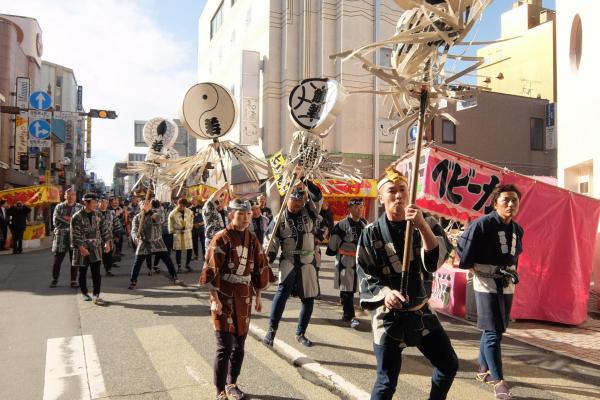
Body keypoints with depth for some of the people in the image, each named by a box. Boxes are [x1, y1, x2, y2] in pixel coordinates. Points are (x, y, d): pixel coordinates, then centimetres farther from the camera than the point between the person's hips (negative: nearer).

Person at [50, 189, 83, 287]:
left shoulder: (80, 207, 8)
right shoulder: (59, 207, 8)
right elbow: (55, 221, -4)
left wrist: (68, 219, -12)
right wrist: (71, 221, -10)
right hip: (60, 237, 1)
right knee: (57, 260, 7)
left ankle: (73, 281, 12)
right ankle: (54, 279, 23)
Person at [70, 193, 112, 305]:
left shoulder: (98, 214, 5)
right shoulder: (77, 217, -9)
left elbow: (103, 229, 12)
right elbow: (75, 234, -12)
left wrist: (107, 242, 4)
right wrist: (81, 247, -18)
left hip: (96, 248, 3)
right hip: (82, 249, -3)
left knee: (96, 272, -5)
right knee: (82, 273, 10)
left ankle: (96, 296, -4)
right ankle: (85, 294, 26)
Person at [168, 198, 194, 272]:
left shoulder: (189, 212, -2)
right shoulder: (173, 213, -8)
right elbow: (170, 224, 1)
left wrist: (190, 229, 7)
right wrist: (171, 232, 2)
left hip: (187, 232, 2)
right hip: (177, 233, -2)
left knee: (189, 250, 1)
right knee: (178, 250, 1)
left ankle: (187, 264, 20)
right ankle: (179, 266, 14)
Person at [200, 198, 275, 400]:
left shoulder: (252, 239, 5)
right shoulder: (221, 238, -11)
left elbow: (259, 268, 11)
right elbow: (212, 271, -13)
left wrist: (258, 297, 12)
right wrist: (215, 299, -16)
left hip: (244, 297, 5)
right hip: (224, 297, -5)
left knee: (239, 345, 13)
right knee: (224, 347, -6)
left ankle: (232, 384, 31)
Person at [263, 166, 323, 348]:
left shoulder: (309, 212, 1)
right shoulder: (281, 218, -1)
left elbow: (317, 196, -16)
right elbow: (273, 243, 1)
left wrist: (303, 178, -22)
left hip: (307, 261, 2)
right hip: (288, 260, -2)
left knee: (308, 298, 7)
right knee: (283, 290, -23)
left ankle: (300, 334, 25)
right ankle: (271, 330, -13)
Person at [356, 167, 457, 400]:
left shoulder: (424, 225, 1)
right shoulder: (371, 234, -7)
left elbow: (436, 260, -16)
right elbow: (364, 276, -8)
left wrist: (423, 225, -32)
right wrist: (384, 293, -28)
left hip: (420, 311, 4)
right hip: (388, 315, -4)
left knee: (449, 365, 14)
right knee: (387, 381, 0)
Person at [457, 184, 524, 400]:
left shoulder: (517, 229, 6)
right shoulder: (482, 224, -17)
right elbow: (463, 246, -12)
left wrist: (511, 272, 12)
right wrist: (473, 268, -4)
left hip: (507, 285, 7)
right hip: (487, 285, -7)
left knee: (494, 330, 17)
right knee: (493, 333, -6)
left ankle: (483, 369, 33)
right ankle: (497, 380, 3)